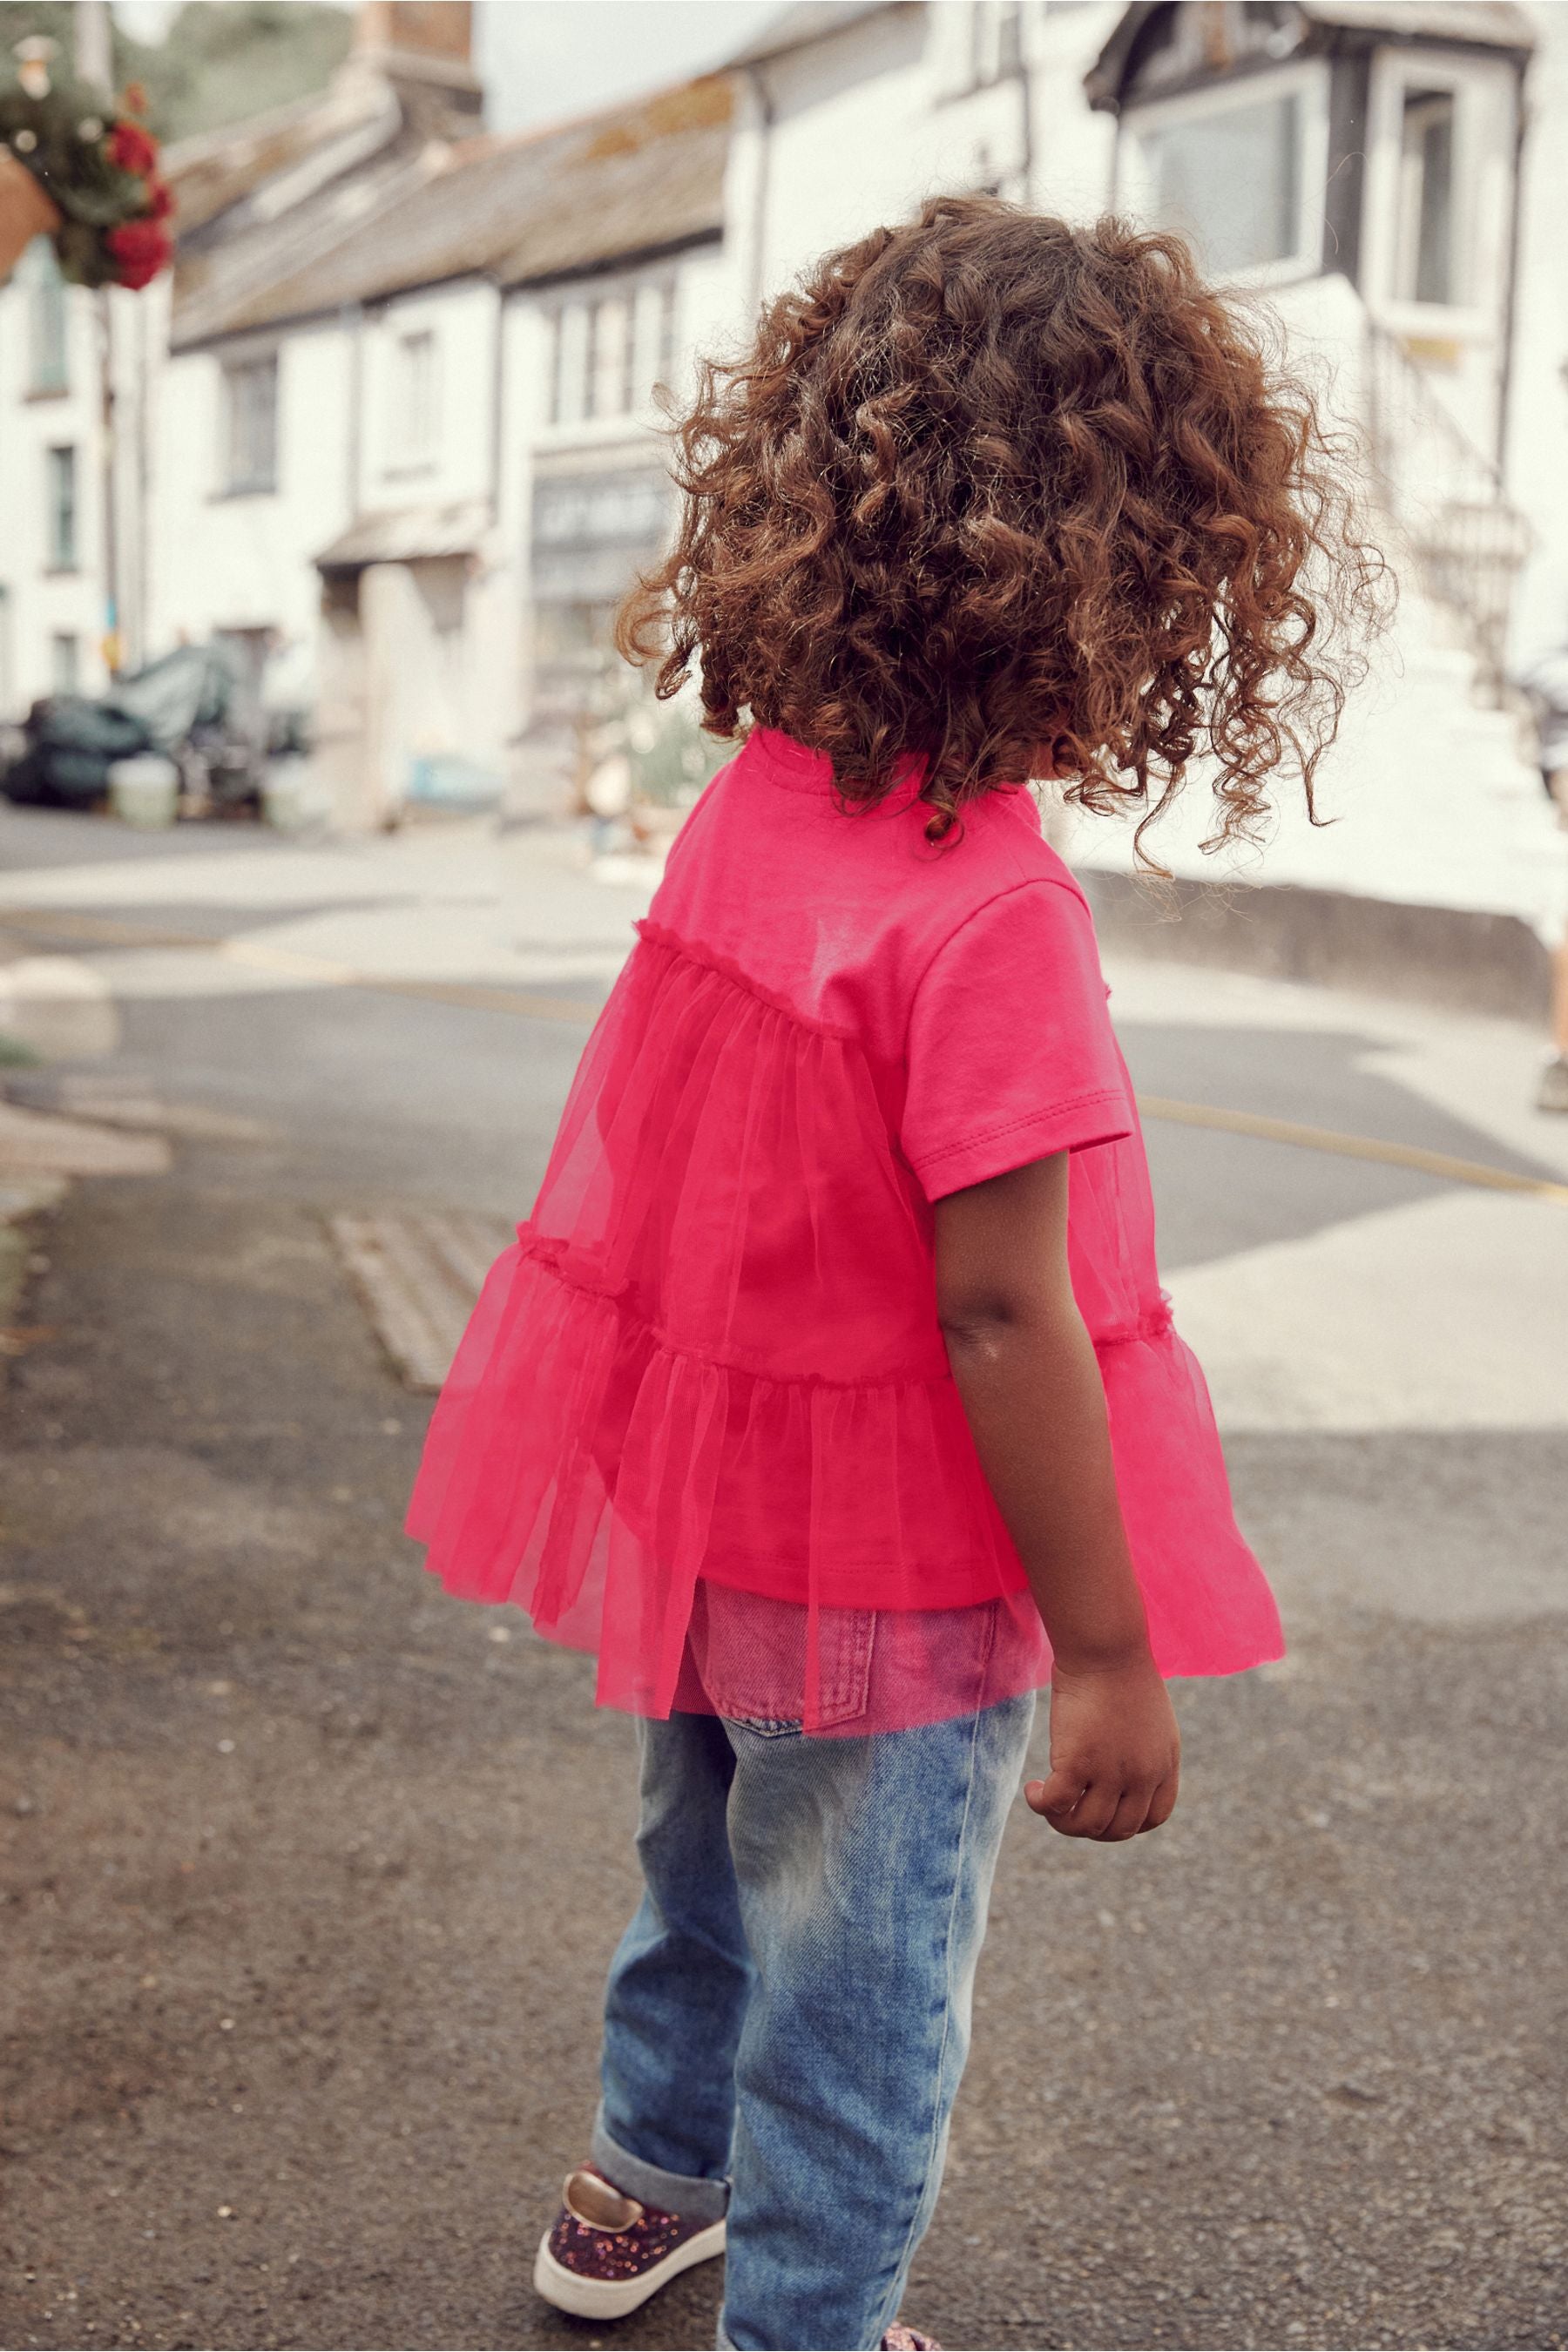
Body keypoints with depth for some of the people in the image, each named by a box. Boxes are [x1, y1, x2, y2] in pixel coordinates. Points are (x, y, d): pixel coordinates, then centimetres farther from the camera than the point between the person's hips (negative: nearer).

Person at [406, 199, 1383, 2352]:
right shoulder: (997, 908, -28)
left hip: (697, 1509, 8)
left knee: (707, 1871, 30)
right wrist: (1108, 1654, -19)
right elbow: (1002, 1311, -27)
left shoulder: (755, 800, -6)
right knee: (865, 1995, 13)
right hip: (889, 1588, -7)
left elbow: (728, 1177, 2)